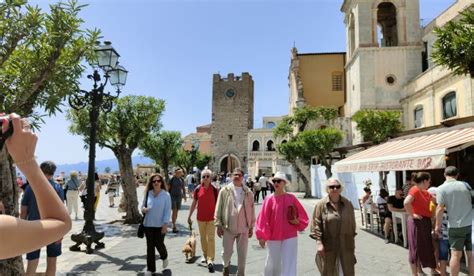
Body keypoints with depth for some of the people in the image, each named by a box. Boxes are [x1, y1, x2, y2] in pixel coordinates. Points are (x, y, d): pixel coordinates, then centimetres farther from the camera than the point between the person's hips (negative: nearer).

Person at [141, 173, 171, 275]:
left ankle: (164, 257, 39)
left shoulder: (166, 195, -7)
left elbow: (167, 211, -8)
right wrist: (143, 209, -12)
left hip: (160, 225, -3)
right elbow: (143, 206, 12)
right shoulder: (148, 194, 1)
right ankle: (150, 269, 19)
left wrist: (165, 224, -14)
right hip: (148, 224, 3)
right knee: (150, 246, 7)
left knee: (159, 244, 5)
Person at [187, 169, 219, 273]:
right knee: (203, 238, 16)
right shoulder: (198, 189, -2)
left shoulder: (215, 189, -8)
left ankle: (210, 260, -3)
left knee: (211, 238, -5)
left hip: (211, 218, -3)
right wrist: (189, 216, 6)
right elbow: (194, 203, 5)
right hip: (200, 218, 3)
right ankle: (205, 255, 34)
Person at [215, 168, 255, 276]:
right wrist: (219, 224, -2)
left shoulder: (248, 192, 3)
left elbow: (252, 210, 7)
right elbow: (219, 208, 0)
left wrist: (251, 226, 7)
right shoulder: (225, 190, -1)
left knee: (242, 254, 8)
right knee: (227, 252, 10)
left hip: (243, 228, 1)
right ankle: (226, 265, 41)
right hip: (228, 228, -1)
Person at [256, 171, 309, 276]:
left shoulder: (291, 198, -5)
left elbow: (303, 215, 5)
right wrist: (261, 236, -8)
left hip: (290, 237, -1)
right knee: (272, 263, 17)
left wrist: (297, 222, -14)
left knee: (289, 265, 0)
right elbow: (263, 219, -7)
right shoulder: (269, 200, -7)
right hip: (273, 237, 1)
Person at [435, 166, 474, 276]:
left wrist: (438, 225, -3)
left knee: (456, 254, 4)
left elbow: (440, 209, -12)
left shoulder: (441, 188, -8)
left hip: (456, 225, -3)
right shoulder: (465, 185, 4)